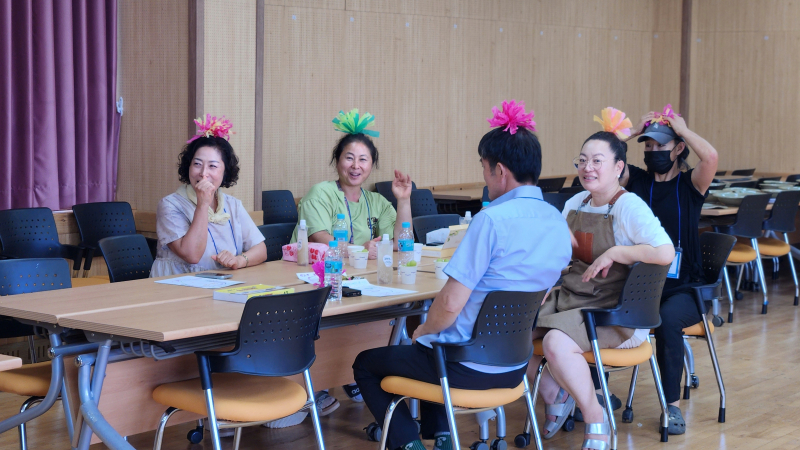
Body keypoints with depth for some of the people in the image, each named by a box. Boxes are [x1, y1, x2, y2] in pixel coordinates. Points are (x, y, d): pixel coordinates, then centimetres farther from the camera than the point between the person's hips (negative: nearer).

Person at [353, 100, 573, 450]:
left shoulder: (492, 219, -23)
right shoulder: (559, 223, 1)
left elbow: (450, 304, -24)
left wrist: (423, 330, -2)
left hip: (468, 368, -7)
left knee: (366, 365, 16)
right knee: (432, 349, 37)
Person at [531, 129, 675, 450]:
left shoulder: (629, 207, -13)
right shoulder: (575, 203, 12)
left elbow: (665, 253, -29)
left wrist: (613, 253, -22)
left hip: (616, 314, -8)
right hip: (570, 299, 8)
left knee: (557, 343, -32)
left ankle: (595, 419, -11)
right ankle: (553, 393, 10)